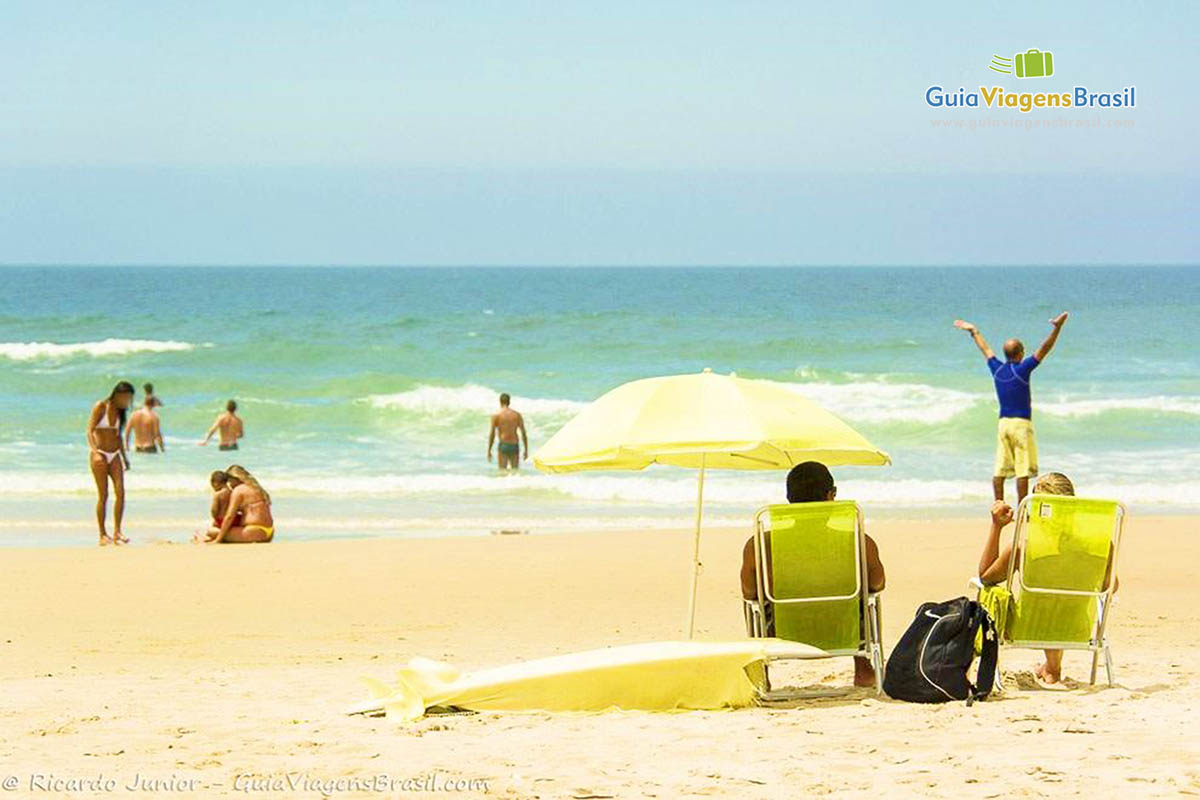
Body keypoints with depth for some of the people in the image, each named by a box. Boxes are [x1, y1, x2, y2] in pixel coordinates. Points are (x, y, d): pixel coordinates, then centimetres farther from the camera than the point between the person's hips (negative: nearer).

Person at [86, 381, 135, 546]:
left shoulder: (119, 411, 10)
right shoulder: (100, 407, -8)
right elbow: (90, 431, -14)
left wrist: (124, 456, 23)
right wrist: (95, 452, -27)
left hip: (115, 455, 6)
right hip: (100, 454, -6)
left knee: (120, 492, -9)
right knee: (103, 495, -6)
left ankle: (117, 532, -7)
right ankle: (103, 535, 1)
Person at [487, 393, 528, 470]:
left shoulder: (496, 415, -1)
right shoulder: (517, 415, 5)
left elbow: (492, 434, -4)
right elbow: (523, 433, 3)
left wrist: (489, 451, 2)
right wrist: (526, 450, 9)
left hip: (503, 446, -2)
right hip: (514, 446, 2)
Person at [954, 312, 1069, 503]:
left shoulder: (997, 369, 6)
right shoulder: (1022, 369, -10)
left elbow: (985, 349, 23)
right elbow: (1044, 349, -16)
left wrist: (974, 331, 39)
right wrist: (1057, 328, -20)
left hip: (1003, 423, 6)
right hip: (1021, 423, -6)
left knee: (1000, 470, 5)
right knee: (1023, 470, -5)